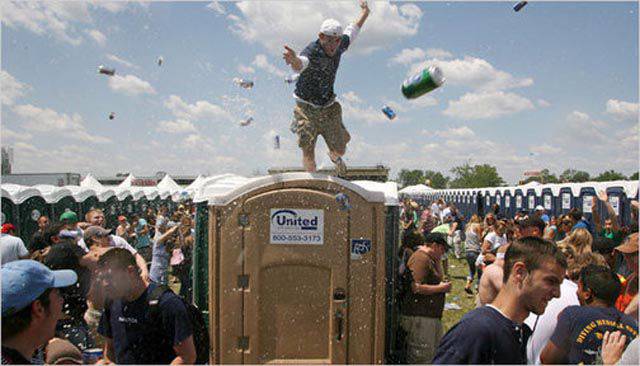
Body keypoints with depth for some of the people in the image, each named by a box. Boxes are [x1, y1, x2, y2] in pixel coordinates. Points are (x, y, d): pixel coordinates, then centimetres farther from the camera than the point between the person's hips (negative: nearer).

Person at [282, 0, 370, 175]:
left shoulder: (339, 46, -7)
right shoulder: (312, 52, -26)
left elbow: (352, 31, 16)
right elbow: (301, 63, -50)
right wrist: (294, 60, -75)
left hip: (329, 108, 5)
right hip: (307, 107, -5)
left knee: (340, 150, 14)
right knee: (308, 154, -6)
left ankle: (334, 157, 52)